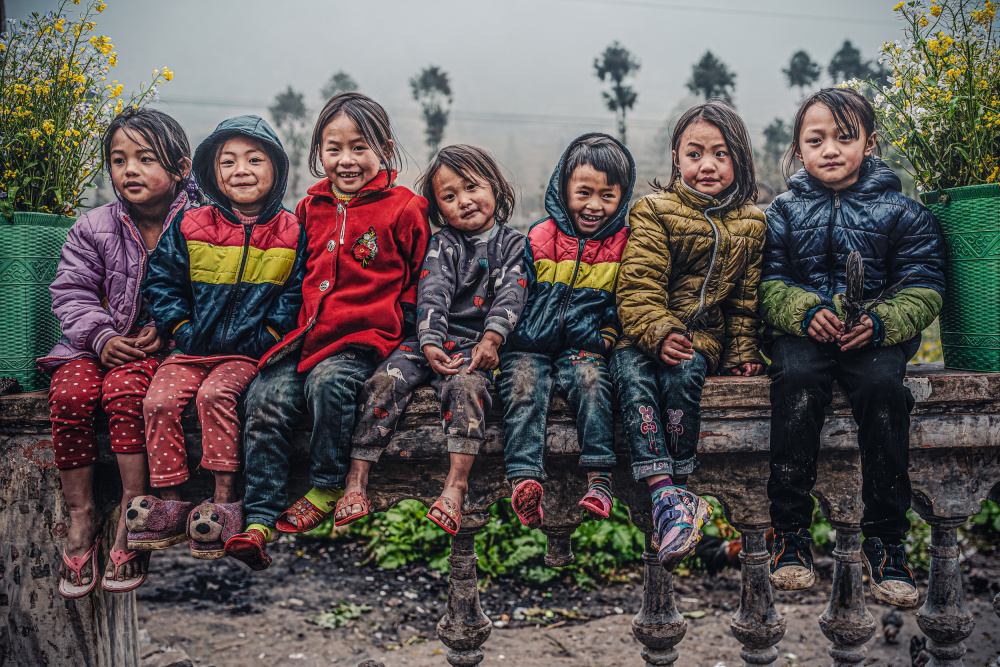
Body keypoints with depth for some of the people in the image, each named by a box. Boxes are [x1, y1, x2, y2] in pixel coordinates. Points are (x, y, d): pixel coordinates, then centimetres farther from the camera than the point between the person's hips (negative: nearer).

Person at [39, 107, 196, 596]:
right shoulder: (93, 229, 5)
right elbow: (71, 293, 3)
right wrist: (102, 337, -13)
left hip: (163, 344, -3)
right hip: (100, 341, 3)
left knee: (124, 387, -32)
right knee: (69, 392, -25)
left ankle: (132, 515, -22)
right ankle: (80, 517, -12)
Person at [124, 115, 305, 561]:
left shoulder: (291, 233, 1)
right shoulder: (190, 227, 5)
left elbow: (296, 294, 2)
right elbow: (162, 281, 9)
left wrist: (266, 336, -8)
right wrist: (181, 328, -2)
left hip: (249, 351, -3)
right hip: (194, 347, 3)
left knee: (215, 394, -28)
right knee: (159, 400, -18)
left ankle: (224, 500, -20)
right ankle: (169, 504, -9)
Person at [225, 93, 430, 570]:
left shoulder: (403, 209, 3)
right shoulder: (311, 209, 17)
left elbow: (421, 280, 8)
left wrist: (399, 322, -3)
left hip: (367, 338, -4)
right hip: (308, 335, 5)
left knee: (329, 381, -33)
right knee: (266, 398, -17)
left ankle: (325, 489, -12)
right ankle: (259, 520, -15)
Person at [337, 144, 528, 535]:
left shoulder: (512, 244, 10)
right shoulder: (442, 244, 11)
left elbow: (510, 296, -2)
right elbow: (432, 294, -4)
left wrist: (491, 340, -19)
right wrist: (430, 344, -20)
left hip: (477, 343, -1)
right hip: (432, 338, 2)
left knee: (467, 386, -33)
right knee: (384, 381, -21)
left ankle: (455, 486, -37)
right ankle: (356, 480, -20)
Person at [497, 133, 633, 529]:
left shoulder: (621, 245, 7)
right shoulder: (539, 238, 6)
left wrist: (608, 334, -1)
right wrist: (507, 338, 3)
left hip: (582, 347, 0)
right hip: (530, 344, 0)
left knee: (592, 382, -29)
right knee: (525, 390, -26)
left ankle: (599, 479, -30)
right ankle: (523, 481, -38)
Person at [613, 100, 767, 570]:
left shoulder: (750, 224, 12)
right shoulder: (654, 211, 1)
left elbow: (747, 299, 19)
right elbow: (639, 285, -9)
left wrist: (742, 352, 8)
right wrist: (659, 334, -24)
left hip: (705, 336, 1)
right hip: (643, 334, -1)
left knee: (683, 372, -32)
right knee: (632, 374, -33)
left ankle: (677, 487, -25)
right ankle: (664, 491, -38)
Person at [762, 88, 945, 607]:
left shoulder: (900, 211, 10)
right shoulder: (784, 211, 13)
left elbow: (924, 287, 3)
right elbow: (769, 282, 5)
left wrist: (880, 322, -16)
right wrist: (805, 312, -15)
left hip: (876, 335, 0)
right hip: (803, 332, 0)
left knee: (883, 387, -31)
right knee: (797, 381, -32)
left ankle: (884, 537, -20)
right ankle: (790, 530, -24)